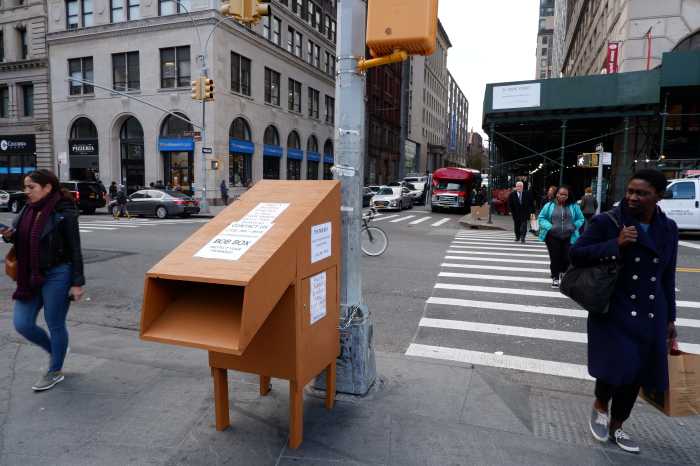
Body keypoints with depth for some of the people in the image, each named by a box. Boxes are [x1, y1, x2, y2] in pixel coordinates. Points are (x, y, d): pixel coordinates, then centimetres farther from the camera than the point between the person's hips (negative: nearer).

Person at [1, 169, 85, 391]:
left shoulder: (64, 213, -14)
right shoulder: (27, 210, 5)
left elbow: (74, 250, -13)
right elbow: (23, 240, 19)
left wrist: (77, 283, -15)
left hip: (56, 276, -7)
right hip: (29, 277, 7)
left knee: (55, 325, 6)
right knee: (22, 324, 7)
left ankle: (55, 371, 25)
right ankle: (54, 350, 34)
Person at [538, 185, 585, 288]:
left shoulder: (574, 207, 5)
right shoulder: (549, 206, 2)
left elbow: (581, 219, 10)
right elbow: (541, 218, 4)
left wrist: (573, 227, -5)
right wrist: (549, 227, -9)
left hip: (568, 238, 1)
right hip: (553, 237, -1)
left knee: (567, 258, -1)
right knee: (555, 258, 4)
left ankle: (563, 272, 30)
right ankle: (555, 278, 18)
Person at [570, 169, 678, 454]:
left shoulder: (668, 229, 4)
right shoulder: (607, 222, -9)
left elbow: (667, 278, 11)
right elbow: (576, 254, -11)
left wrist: (670, 320, 13)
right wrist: (615, 245, -23)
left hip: (651, 316, 4)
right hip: (614, 312, -4)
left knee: (636, 376, 10)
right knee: (618, 367, -14)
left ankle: (616, 426, 33)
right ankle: (600, 405, 20)